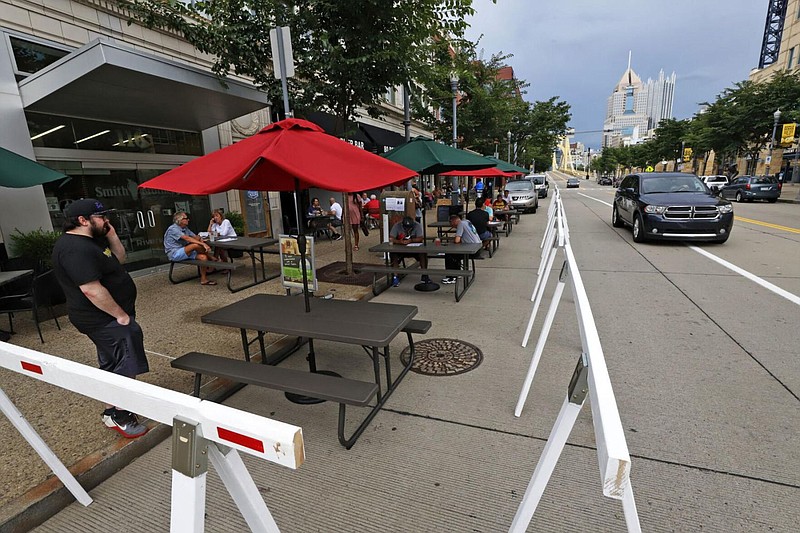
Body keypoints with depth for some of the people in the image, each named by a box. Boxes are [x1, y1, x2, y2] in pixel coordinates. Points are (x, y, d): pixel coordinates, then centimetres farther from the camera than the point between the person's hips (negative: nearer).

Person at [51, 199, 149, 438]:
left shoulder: (92, 240, 8)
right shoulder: (75, 249, -23)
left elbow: (119, 259, 17)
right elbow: (92, 290, -29)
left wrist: (112, 236, 1)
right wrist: (121, 315, -21)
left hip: (107, 317, 11)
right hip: (106, 318, -11)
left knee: (111, 366, 19)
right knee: (126, 366, -5)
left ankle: (112, 410, 31)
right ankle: (119, 416, 8)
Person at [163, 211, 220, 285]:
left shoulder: (185, 228, 15)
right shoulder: (173, 229, -13)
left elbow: (196, 237, 11)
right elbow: (187, 238, -26)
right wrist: (203, 244, -34)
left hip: (184, 252, 9)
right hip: (174, 254, -8)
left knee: (203, 257, -17)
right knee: (196, 245, -30)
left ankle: (204, 279, -12)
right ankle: (212, 258, -4)